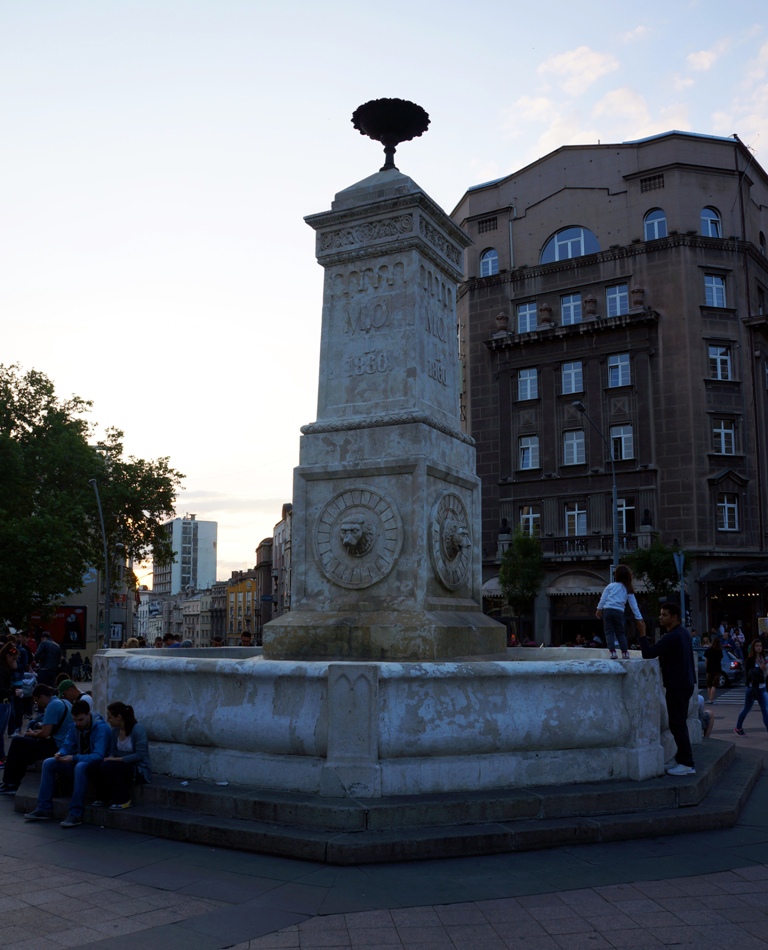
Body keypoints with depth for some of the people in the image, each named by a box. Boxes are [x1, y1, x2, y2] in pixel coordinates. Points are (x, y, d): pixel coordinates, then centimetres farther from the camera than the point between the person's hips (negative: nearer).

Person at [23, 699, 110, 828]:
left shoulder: (101, 728, -22)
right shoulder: (74, 726, 0)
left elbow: (98, 756, -30)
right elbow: (67, 746, 7)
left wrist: (74, 758, -36)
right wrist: (60, 753, -17)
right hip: (78, 763, 8)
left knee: (80, 767, -39)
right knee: (48, 763, -5)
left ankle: (75, 814, -34)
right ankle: (44, 809, -3)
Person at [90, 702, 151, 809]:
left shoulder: (137, 729, -16)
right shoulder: (115, 730, 6)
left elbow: (140, 755, -20)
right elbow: (112, 751, 10)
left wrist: (117, 759, -22)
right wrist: (110, 758, -15)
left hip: (139, 770, -6)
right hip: (123, 766, 7)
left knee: (108, 766, -29)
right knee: (95, 768, -17)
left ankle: (124, 800, -14)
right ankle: (104, 797, 6)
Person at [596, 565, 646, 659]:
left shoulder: (611, 586, 5)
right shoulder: (628, 590, 11)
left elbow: (603, 599, 4)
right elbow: (634, 606, 11)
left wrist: (599, 609, 15)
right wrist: (639, 618, 15)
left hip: (607, 610, -2)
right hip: (619, 612, 2)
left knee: (609, 631, 1)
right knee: (620, 633, 13)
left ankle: (612, 652, -10)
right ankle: (624, 652, 7)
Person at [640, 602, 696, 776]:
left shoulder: (672, 637, -21)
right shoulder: (682, 633, 12)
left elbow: (648, 654, -26)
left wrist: (642, 635, -16)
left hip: (678, 686, -10)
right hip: (684, 683, 10)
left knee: (677, 725, -6)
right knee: (679, 724, 16)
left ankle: (687, 764, -3)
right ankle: (681, 759, 22)